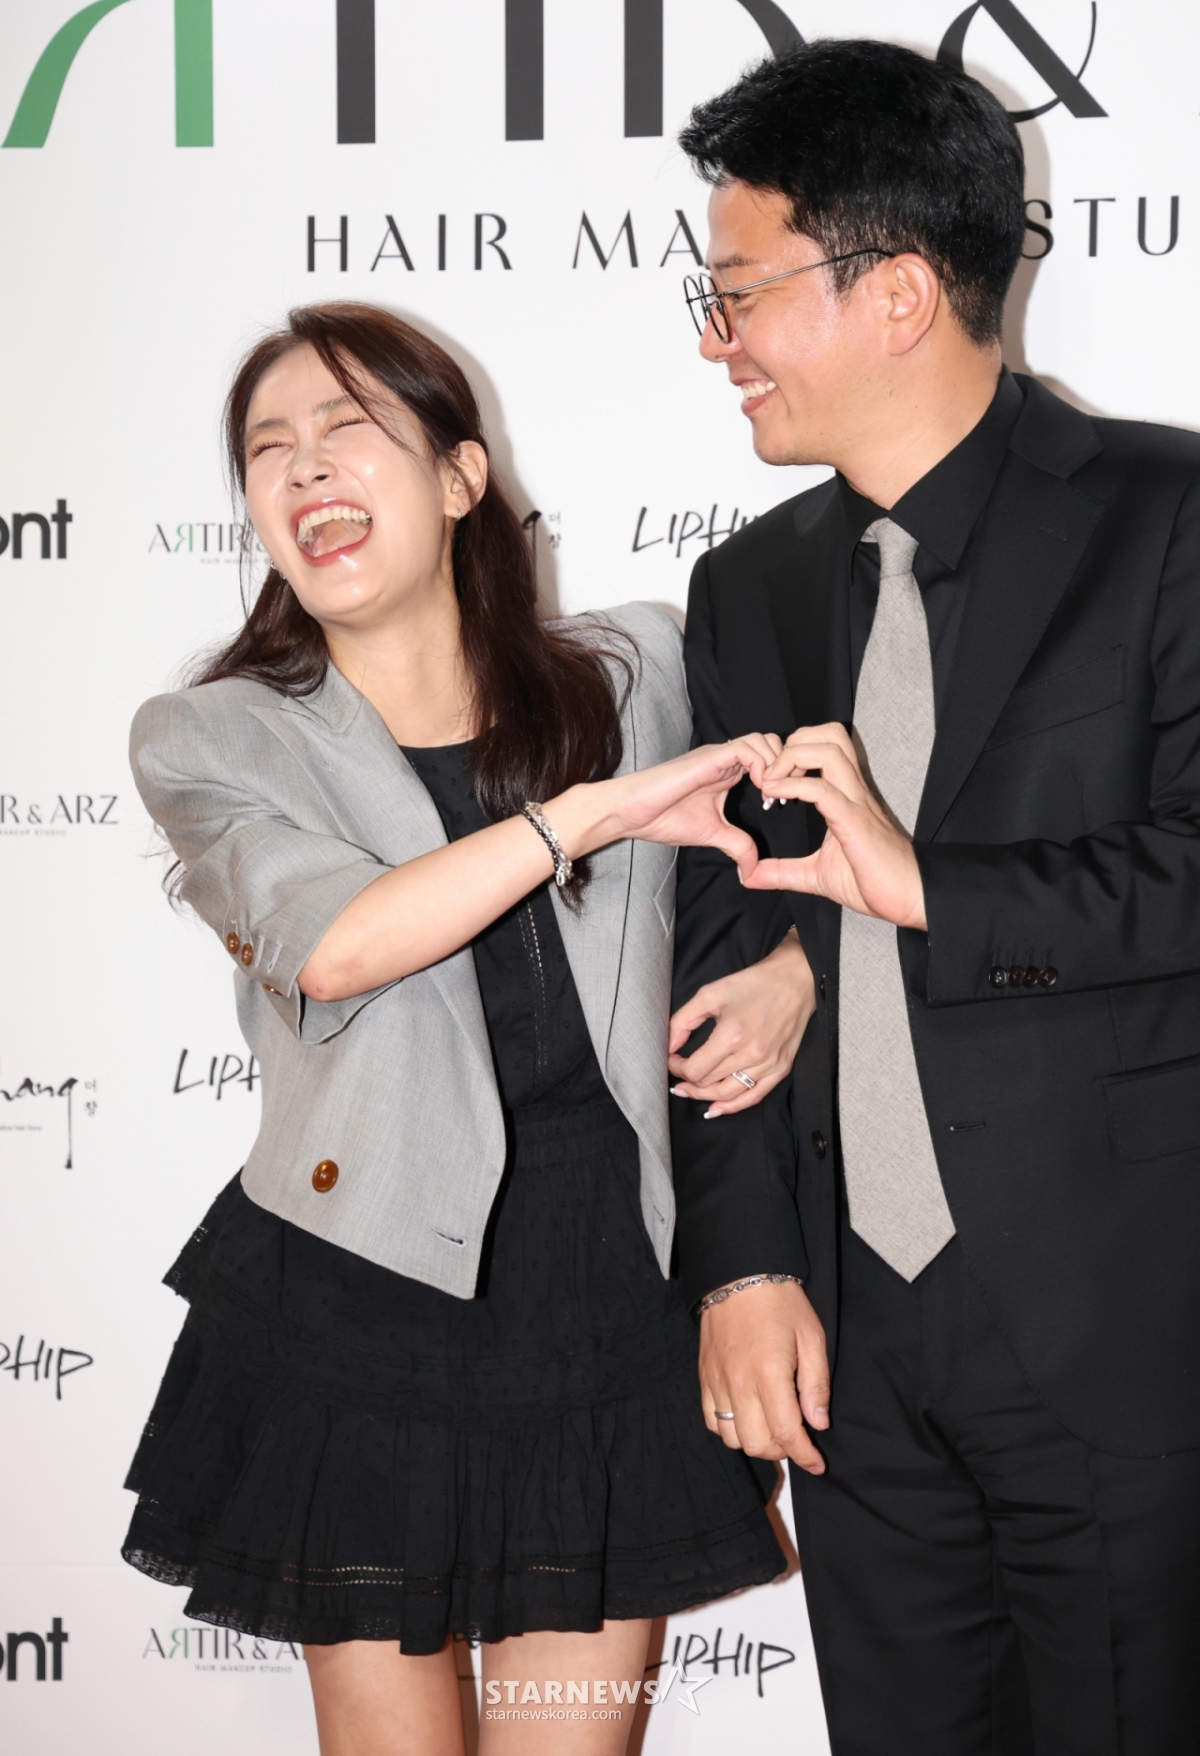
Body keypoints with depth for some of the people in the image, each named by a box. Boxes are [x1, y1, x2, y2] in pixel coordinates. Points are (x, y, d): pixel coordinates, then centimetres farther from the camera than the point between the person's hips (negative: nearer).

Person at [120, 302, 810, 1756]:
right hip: (361, 1318, -1)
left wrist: (794, 964, -4)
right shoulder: (211, 743, -2)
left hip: (611, 1304, 1)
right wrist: (596, 810, -21)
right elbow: (327, 942, -20)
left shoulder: (636, 674, 4)